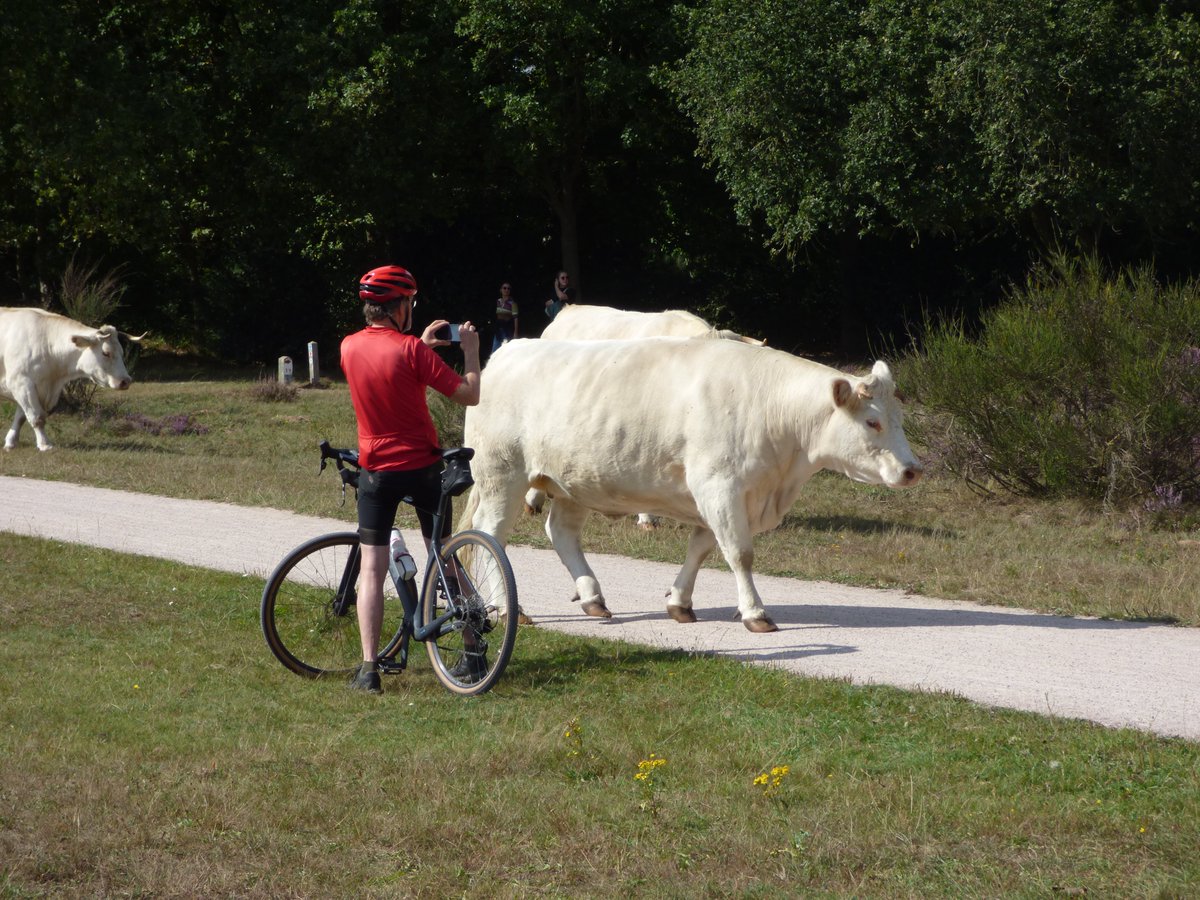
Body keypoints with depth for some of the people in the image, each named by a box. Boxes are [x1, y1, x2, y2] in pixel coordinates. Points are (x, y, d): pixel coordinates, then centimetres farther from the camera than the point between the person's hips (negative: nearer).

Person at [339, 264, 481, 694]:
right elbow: (469, 395, -13)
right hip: (422, 466, -2)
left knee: (372, 569, -1)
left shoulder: (350, 347, -1)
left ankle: (369, 668, -10)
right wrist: (470, 351, 1)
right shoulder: (412, 350, -14)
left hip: (376, 469, 2)